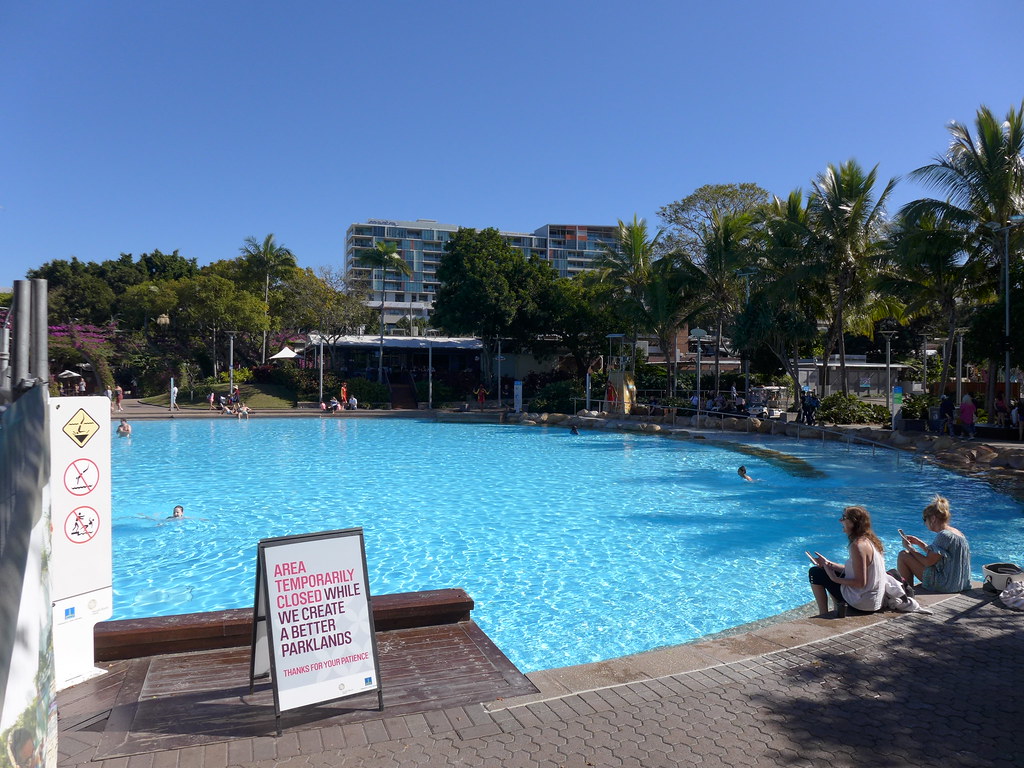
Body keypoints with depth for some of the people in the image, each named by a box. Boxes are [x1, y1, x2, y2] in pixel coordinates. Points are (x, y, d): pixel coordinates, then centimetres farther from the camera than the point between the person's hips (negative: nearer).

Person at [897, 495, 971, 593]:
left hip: (945, 584, -10)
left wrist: (910, 548, -6)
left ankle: (908, 592, 2)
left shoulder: (944, 535, -21)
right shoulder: (957, 533, 10)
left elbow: (928, 562, -19)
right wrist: (919, 543, 19)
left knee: (903, 555, -6)